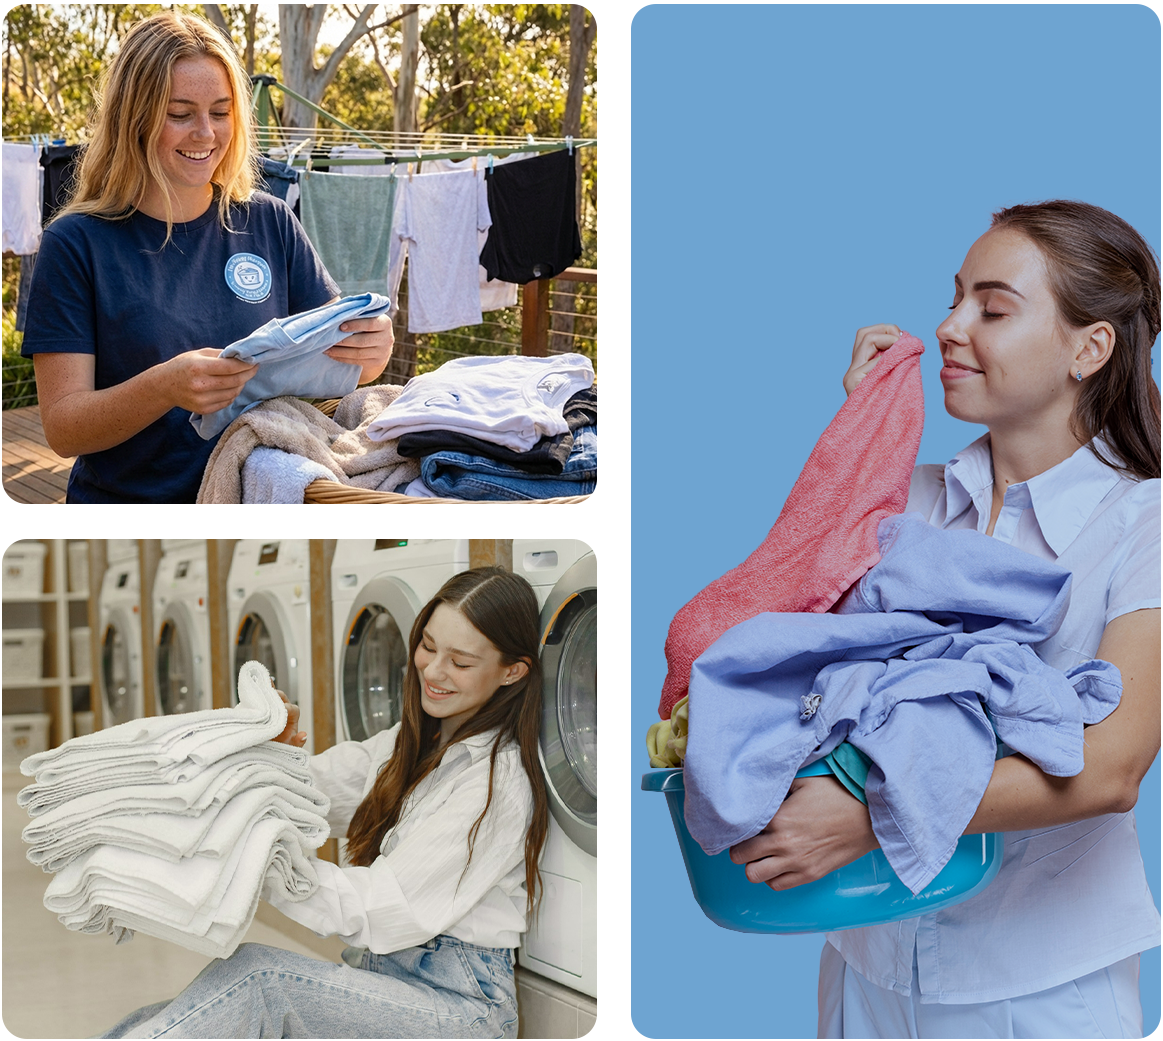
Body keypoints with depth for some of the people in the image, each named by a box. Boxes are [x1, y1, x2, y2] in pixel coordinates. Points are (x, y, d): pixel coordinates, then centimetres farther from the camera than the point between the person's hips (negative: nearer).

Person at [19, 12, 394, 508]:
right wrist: (165, 387, -25)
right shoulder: (76, 244, -3)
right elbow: (61, 428, -7)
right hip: (128, 499, -2)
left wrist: (371, 351, -14)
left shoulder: (269, 223, 7)